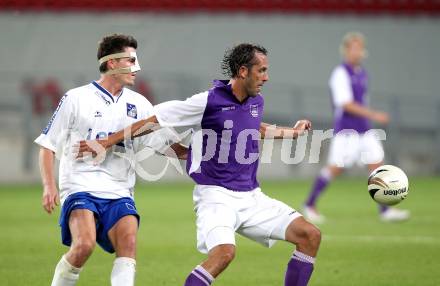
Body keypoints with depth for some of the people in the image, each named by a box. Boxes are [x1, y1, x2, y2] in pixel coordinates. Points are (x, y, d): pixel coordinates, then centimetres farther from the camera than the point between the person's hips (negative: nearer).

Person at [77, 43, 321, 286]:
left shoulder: (256, 102, 9)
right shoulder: (209, 101, -13)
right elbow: (154, 119, -9)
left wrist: (293, 132, 39)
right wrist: (106, 143, -7)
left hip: (251, 196, 7)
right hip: (216, 194, -7)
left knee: (310, 236, -1)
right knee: (224, 251, -34)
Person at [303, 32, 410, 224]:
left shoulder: (362, 74, 14)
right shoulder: (340, 74, -11)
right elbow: (347, 104, -19)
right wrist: (373, 115, -23)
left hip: (365, 130, 8)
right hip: (346, 130, -8)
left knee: (377, 164, -1)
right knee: (335, 168, -6)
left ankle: (385, 210, 0)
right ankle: (310, 206, 7)